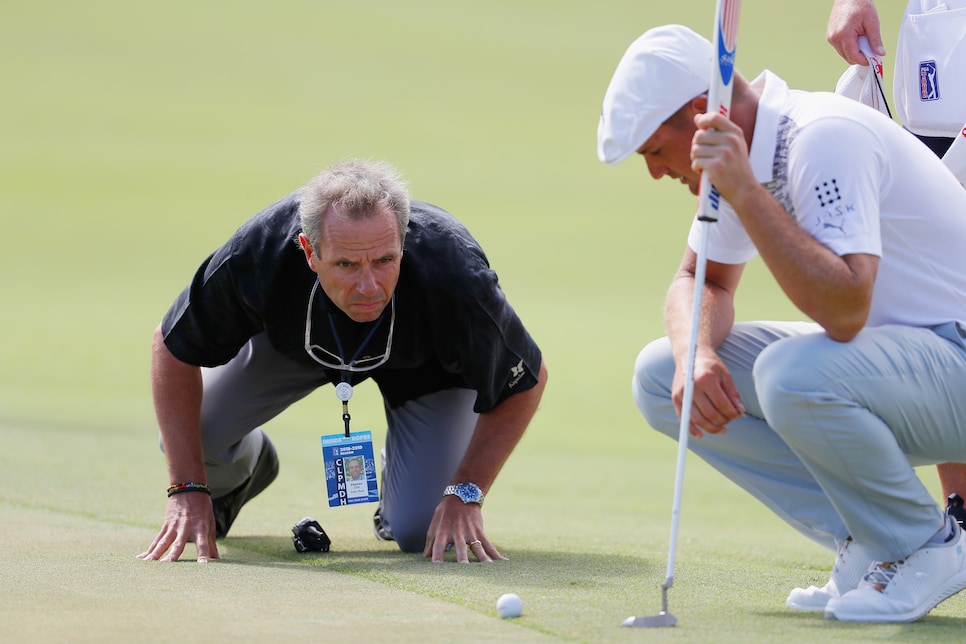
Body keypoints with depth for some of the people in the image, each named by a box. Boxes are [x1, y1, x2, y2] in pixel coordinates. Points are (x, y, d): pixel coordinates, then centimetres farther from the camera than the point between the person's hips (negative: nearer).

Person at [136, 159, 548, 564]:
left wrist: (465, 495, -28)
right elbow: (174, 348, -21)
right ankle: (244, 465, 27)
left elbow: (527, 381, -23)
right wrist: (187, 489, -24)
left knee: (421, 532, -16)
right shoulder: (256, 258, -40)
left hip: (424, 362, -1)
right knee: (188, 437, -12)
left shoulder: (457, 282, -43)